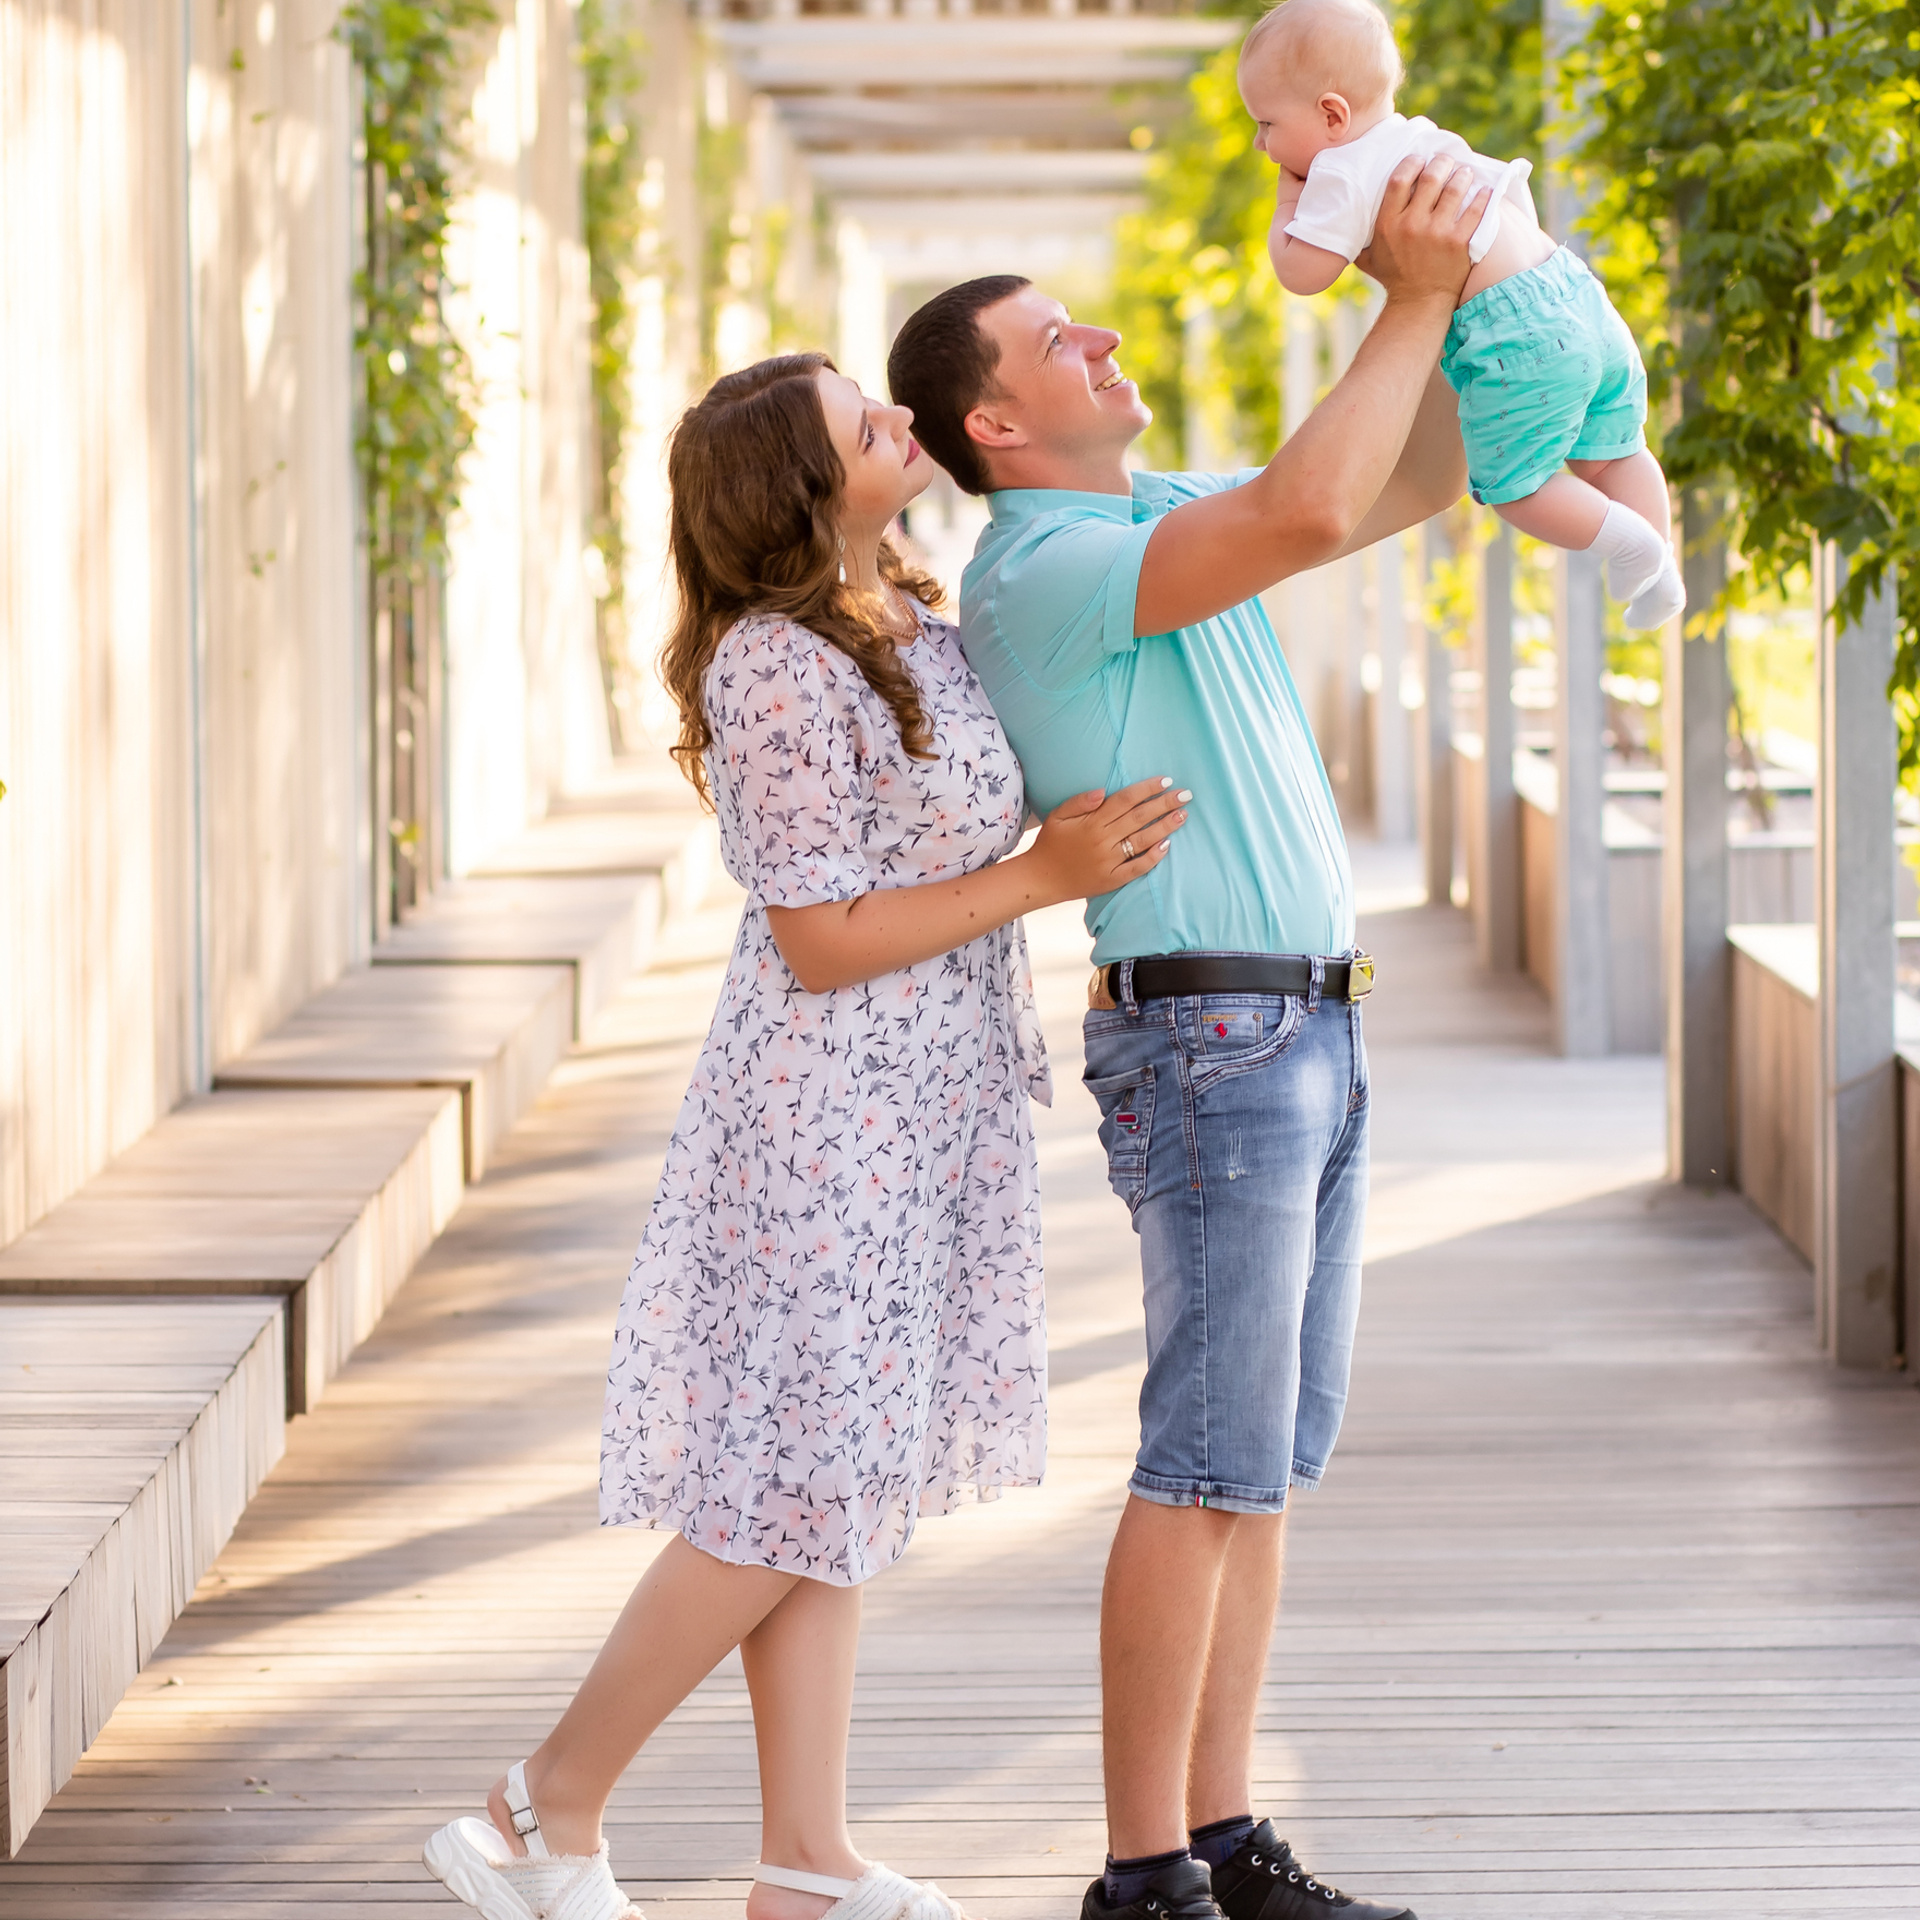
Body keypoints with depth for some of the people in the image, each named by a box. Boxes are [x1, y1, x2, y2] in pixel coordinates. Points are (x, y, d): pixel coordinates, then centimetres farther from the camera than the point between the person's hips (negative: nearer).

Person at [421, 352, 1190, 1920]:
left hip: (927, 1113, 9)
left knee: (832, 1493, 11)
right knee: (786, 1497, -4)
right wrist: (1044, 877, -19)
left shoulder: (914, 620, 8)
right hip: (828, 1121, -9)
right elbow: (820, 945, -20)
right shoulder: (780, 674, -21)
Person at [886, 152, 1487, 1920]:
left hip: (1308, 1034, 9)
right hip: (1208, 1043, -9)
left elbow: (1418, 483, 20)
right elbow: (1307, 514, -29)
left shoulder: (1170, 515, 15)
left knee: (1273, 1458, 9)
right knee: (1211, 1466, -8)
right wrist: (1415, 297, -20)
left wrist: (1442, 287, 6)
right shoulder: (1041, 573, -16)